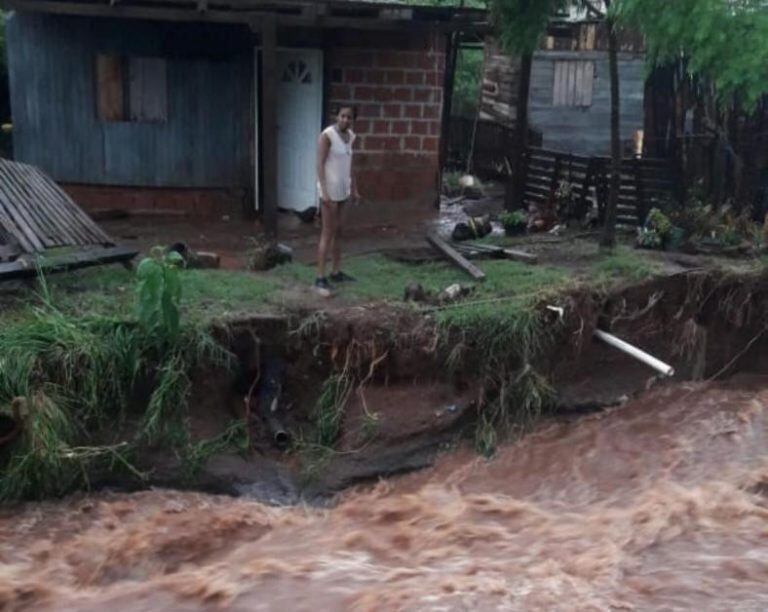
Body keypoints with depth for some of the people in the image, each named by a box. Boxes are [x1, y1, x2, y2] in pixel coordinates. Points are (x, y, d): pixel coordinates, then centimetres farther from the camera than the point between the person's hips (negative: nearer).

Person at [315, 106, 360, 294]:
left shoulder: (350, 136, 8)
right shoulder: (327, 135, -17)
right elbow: (320, 164, -19)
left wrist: (354, 189, 17)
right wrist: (324, 192, -25)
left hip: (342, 188, 8)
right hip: (330, 189, -8)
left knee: (338, 231, 14)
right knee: (328, 233, -7)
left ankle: (336, 272, 23)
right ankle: (320, 277, -3)